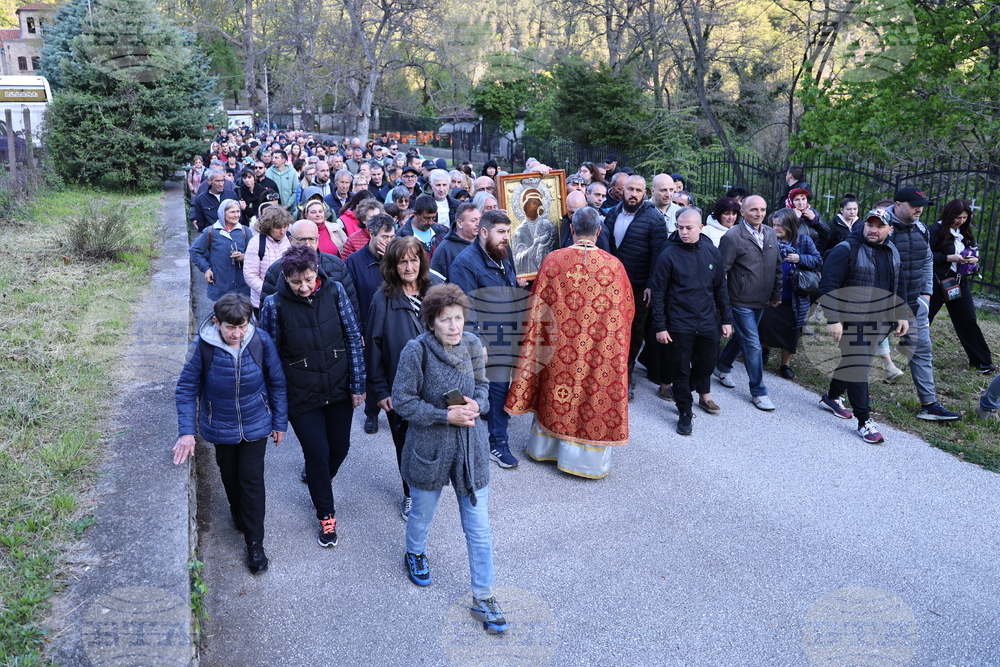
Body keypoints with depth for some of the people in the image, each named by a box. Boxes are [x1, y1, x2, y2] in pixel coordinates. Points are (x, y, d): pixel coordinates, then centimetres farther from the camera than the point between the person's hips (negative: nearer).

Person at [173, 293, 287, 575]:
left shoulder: (261, 341, -19)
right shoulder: (203, 346, -21)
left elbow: (276, 383, -6)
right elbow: (186, 389, -12)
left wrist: (280, 422, 0)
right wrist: (186, 432, -19)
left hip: (256, 425, -1)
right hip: (221, 427, 1)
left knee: (252, 479, 1)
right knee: (230, 475, 21)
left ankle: (255, 543, 15)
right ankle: (238, 511, 51)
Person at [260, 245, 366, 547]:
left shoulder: (335, 291, -10)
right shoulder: (275, 304, -13)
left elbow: (354, 338, -4)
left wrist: (358, 384, -4)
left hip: (339, 388, 2)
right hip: (302, 396, -2)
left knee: (340, 447, 14)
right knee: (318, 453, 4)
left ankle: (319, 481, 48)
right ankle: (326, 515, 27)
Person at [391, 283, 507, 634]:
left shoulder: (472, 345, -7)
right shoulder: (417, 350, -19)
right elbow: (403, 401, -16)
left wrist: (477, 404, -15)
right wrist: (446, 415, -23)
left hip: (470, 447, 3)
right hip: (429, 447, -2)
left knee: (479, 529, 7)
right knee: (422, 514, 24)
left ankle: (483, 598, 24)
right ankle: (415, 555, 57)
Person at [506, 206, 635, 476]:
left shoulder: (553, 260, -10)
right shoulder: (614, 265, -12)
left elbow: (537, 308, -4)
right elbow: (627, 311, -1)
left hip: (560, 348, 2)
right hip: (600, 350, -1)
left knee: (557, 397, 20)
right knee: (596, 393, 13)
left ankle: (545, 446, 37)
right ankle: (589, 457, 24)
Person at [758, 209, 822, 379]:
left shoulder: (804, 240, -4)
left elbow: (819, 262, -3)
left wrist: (800, 259, -19)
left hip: (794, 298, 0)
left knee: (790, 332, 9)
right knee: (766, 326, 5)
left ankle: (786, 364, 26)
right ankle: (765, 349, 36)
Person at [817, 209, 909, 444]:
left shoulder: (891, 252, 10)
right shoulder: (846, 250, -12)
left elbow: (899, 286, 20)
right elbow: (828, 287, -16)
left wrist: (901, 316, 16)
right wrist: (833, 320, -20)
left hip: (879, 322, 7)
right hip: (853, 321, -7)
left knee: (856, 361, 16)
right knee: (857, 366, -5)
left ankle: (831, 397, 36)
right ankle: (864, 421, 1)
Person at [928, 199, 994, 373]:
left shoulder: (965, 232, 9)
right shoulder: (936, 230, -10)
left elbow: (974, 250, 18)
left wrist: (974, 258, -4)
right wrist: (949, 258, -23)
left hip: (959, 282, 5)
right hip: (937, 282, -5)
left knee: (968, 320, 6)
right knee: (923, 318, 5)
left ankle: (981, 360, 11)